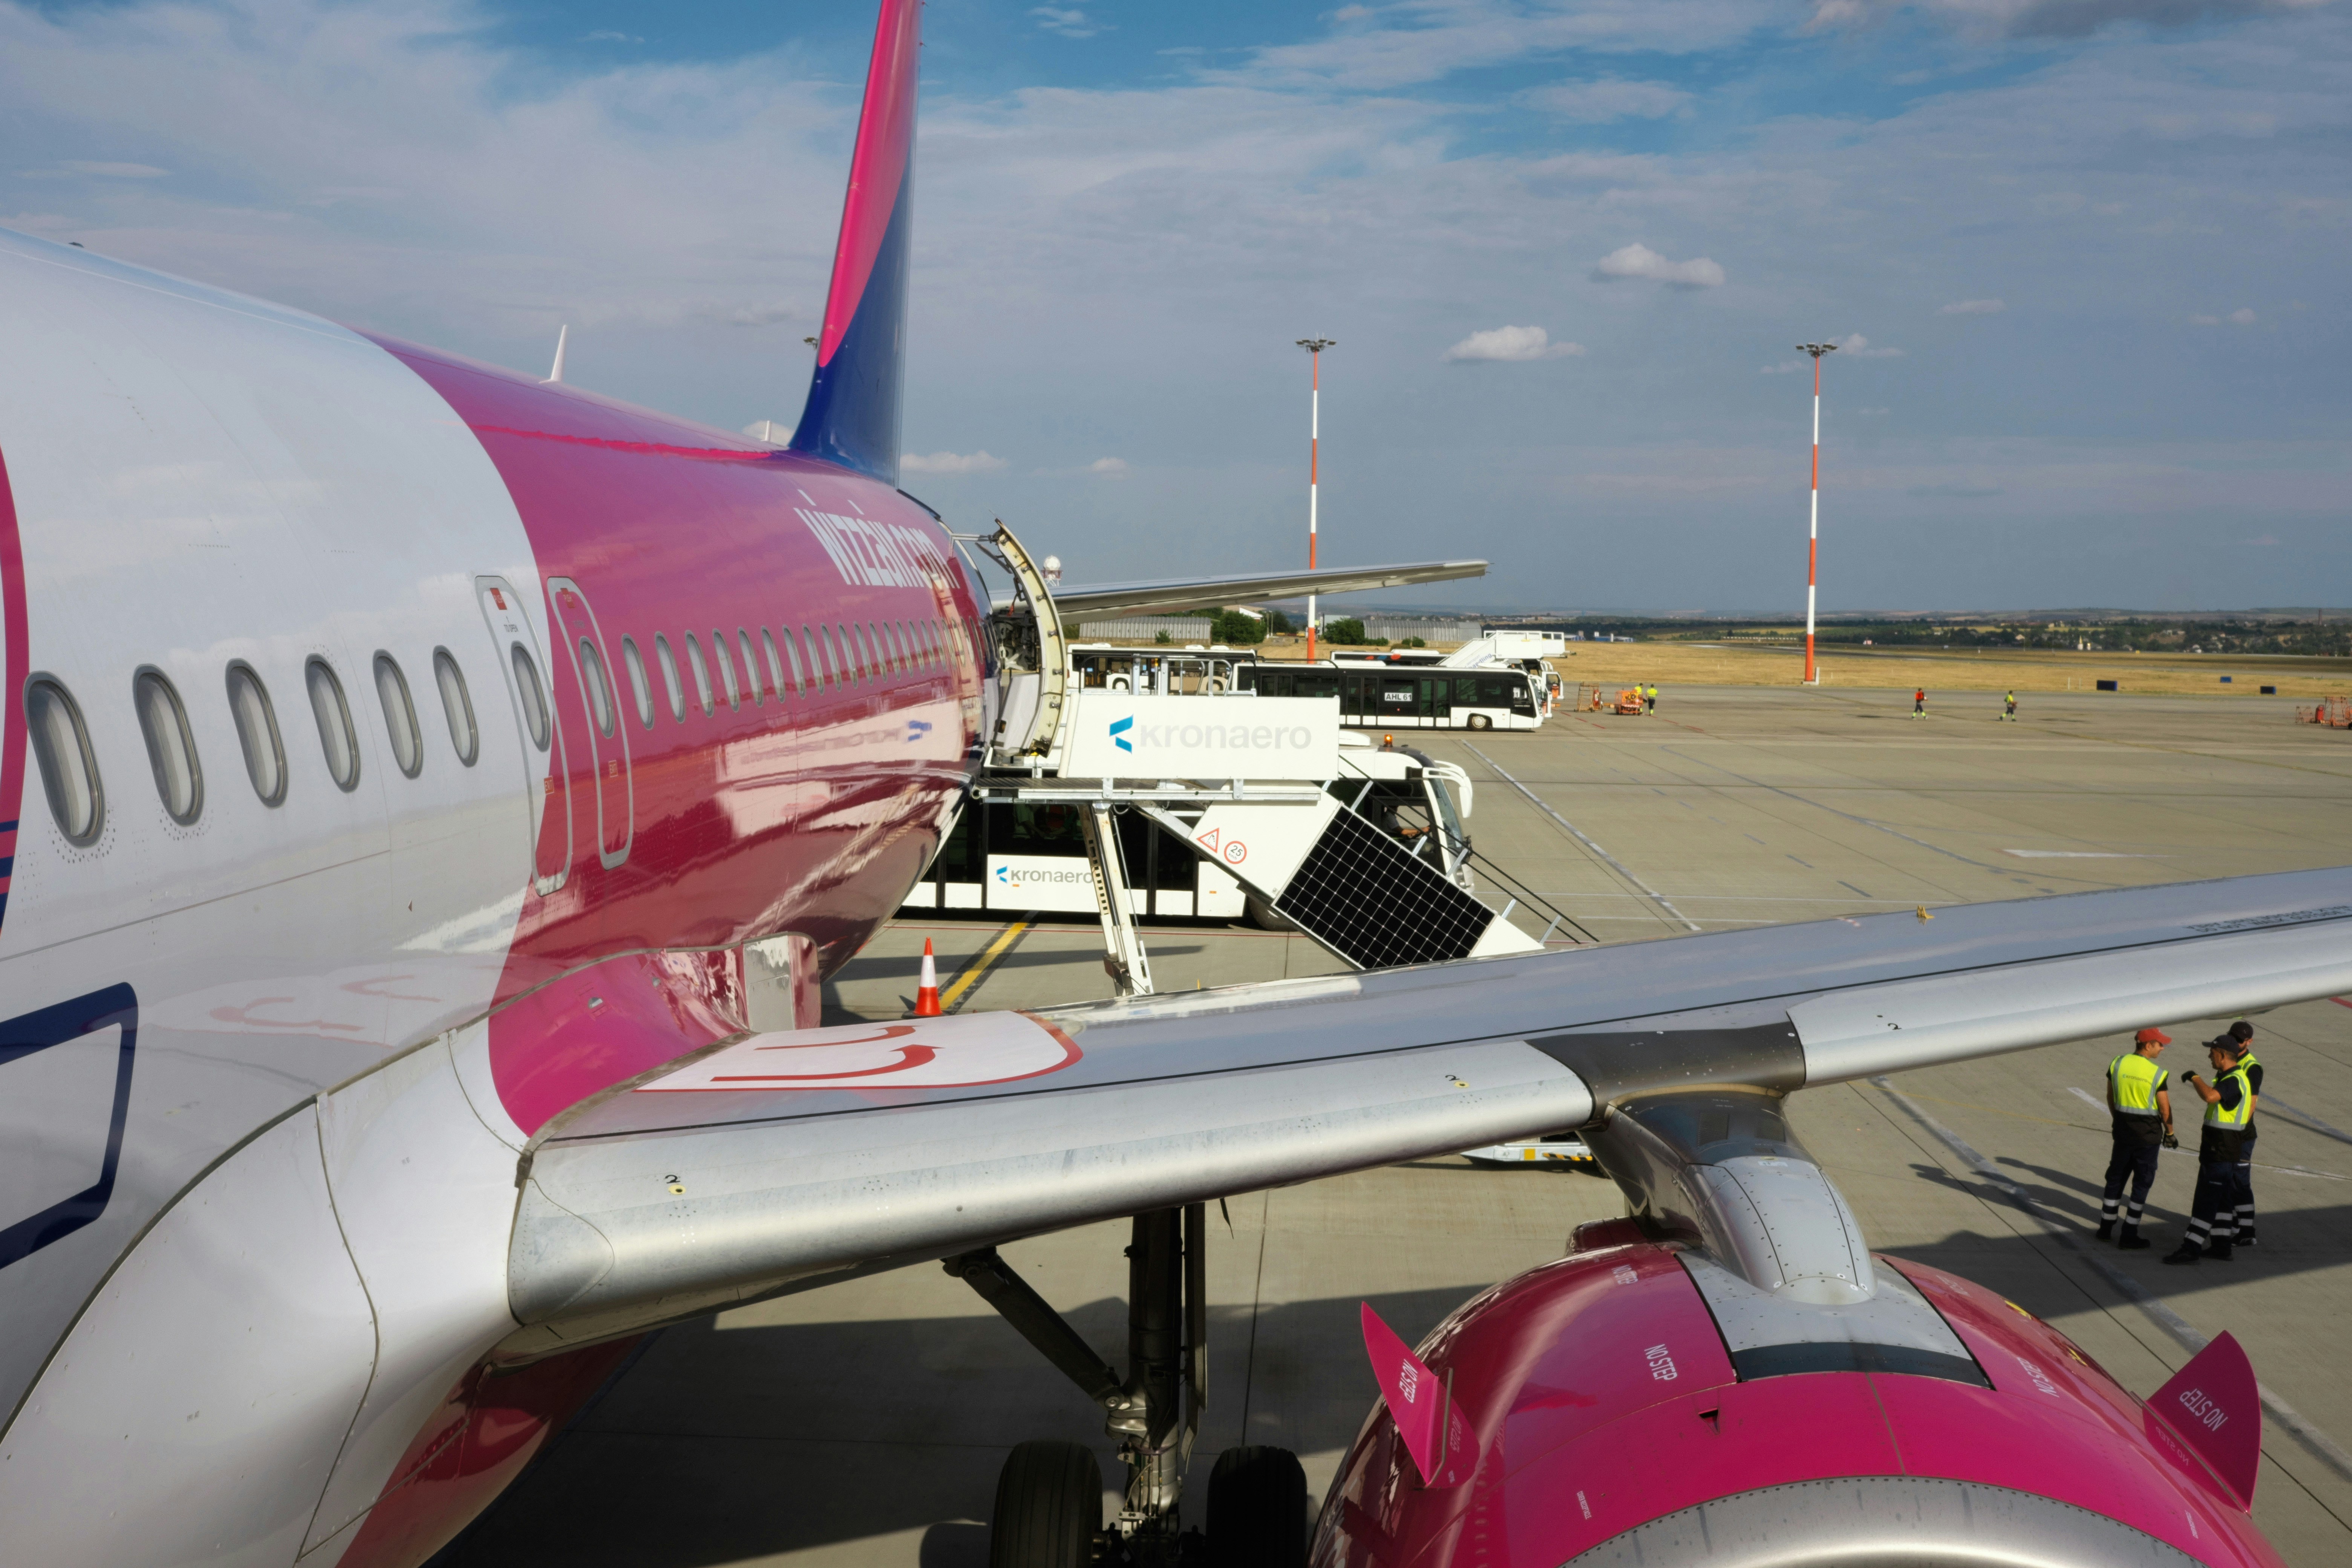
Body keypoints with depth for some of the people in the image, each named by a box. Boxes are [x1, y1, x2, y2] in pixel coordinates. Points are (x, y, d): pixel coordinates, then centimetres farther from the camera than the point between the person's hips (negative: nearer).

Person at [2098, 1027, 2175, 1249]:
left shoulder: (2117, 1064, -3)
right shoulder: (2157, 1074, -17)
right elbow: (2165, 1110, -11)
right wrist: (2169, 1133, 5)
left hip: (2122, 1130, 5)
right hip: (2148, 1134, -5)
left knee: (2116, 1177, 17)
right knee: (2142, 1183, 6)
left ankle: (2105, 1229, 24)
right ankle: (2129, 1237, 7)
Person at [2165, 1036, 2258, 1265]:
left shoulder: (2234, 1081, -22)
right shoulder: (2229, 1077, 13)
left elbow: (2210, 1096, -41)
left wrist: (2194, 1077, -25)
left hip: (2221, 1151, -10)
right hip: (2218, 1149, 10)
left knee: (2206, 1199, -7)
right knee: (2222, 1199, 14)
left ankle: (2191, 1248, -6)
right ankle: (2221, 1246, 20)